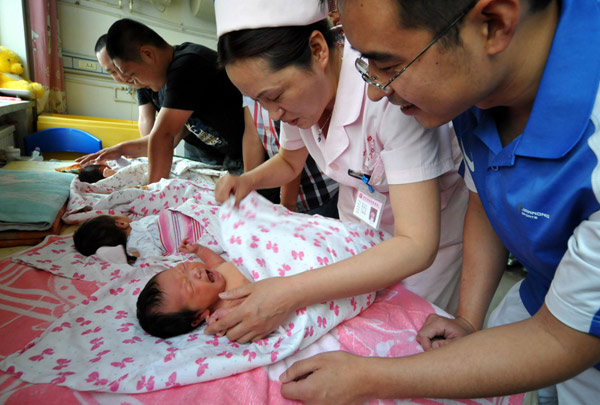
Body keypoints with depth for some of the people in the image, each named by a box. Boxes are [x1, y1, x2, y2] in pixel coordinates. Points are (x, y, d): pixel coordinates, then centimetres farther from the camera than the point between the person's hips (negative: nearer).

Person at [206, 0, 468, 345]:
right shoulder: (296, 91, -13)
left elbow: (418, 246, -38)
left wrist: (290, 294, -44)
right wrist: (248, 181, -13)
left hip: (428, 239, -5)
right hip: (358, 228, 5)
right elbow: (290, 163, 9)